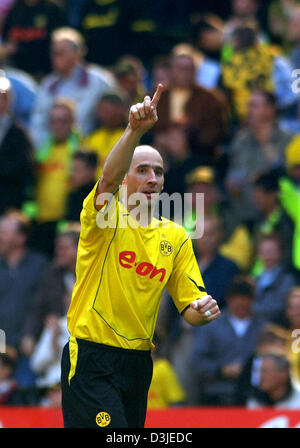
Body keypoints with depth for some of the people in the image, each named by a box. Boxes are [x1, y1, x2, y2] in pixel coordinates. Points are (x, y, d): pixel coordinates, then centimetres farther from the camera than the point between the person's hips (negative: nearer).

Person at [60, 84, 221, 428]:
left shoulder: (176, 237, 11)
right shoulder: (106, 219, -4)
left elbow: (189, 307, 11)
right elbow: (108, 177, -27)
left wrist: (203, 310, -13)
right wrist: (135, 130, -43)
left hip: (138, 361, 6)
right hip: (91, 358, -6)